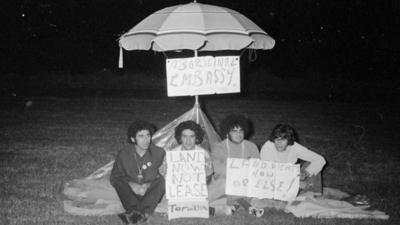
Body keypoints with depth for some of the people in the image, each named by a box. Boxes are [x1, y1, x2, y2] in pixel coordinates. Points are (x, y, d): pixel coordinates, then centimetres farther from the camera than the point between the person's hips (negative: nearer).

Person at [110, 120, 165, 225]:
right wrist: (131, 185, -21)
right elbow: (114, 177, -3)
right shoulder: (124, 154, -7)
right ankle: (141, 213, -37)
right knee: (119, 182, -27)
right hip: (131, 193, 0)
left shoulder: (158, 153, -6)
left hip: (150, 193, 0)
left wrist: (148, 185, -22)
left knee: (162, 181, -28)